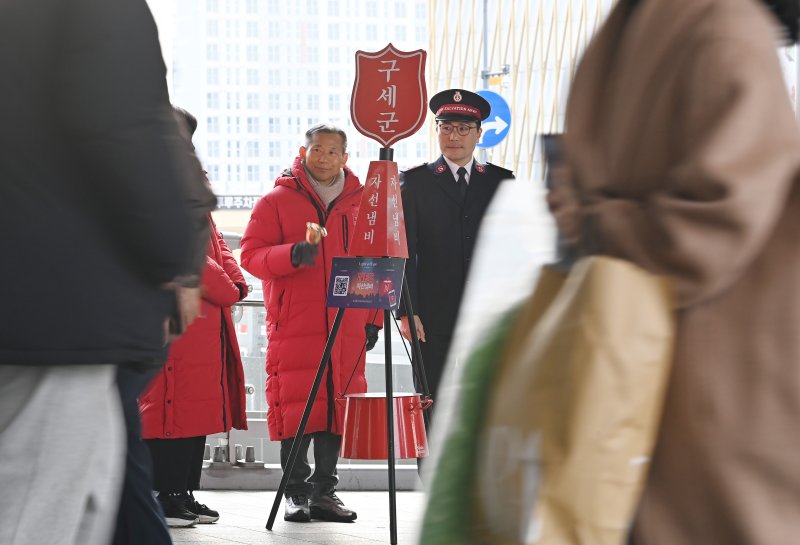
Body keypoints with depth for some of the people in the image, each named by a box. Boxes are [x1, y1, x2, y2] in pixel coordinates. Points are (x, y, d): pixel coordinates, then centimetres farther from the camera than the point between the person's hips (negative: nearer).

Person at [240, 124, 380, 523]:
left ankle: (325, 490, 11)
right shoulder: (277, 200, 4)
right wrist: (291, 255, -21)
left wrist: (373, 319, 11)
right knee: (296, 409, -5)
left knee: (338, 408, 3)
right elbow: (251, 254, -2)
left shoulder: (360, 203, 13)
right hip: (293, 324, -3)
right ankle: (296, 492, 3)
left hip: (347, 329, 3)